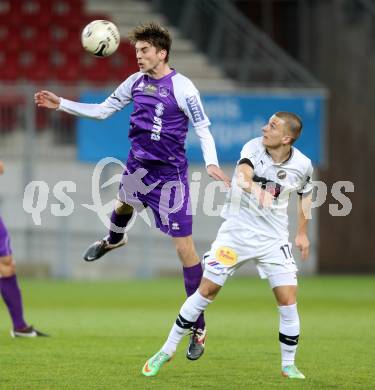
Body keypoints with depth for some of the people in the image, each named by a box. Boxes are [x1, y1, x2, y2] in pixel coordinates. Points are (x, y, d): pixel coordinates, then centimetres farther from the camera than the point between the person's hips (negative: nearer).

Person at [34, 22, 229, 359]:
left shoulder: (182, 87, -18)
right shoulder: (136, 82, 0)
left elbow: (203, 129, -17)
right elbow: (103, 110, 11)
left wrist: (211, 162, -33)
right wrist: (61, 104, 6)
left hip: (170, 173, -6)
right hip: (139, 164, 6)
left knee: (185, 248, -9)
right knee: (124, 205, 37)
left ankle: (198, 328, -2)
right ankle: (113, 240, 76)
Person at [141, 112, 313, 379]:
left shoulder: (302, 165, -7)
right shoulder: (254, 148, -16)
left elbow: (305, 193, 15)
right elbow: (242, 175, -37)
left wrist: (302, 232, 15)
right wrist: (255, 188, -59)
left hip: (274, 239, 1)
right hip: (237, 232, -1)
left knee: (288, 302, -7)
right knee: (206, 291, 1)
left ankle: (288, 365, 12)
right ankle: (168, 350, 15)